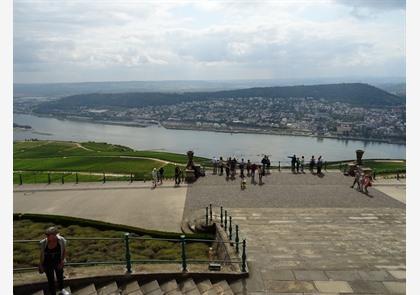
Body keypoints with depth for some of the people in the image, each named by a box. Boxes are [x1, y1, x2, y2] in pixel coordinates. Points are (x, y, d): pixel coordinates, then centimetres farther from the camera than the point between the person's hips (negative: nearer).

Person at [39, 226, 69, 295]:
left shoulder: (61, 240, -25)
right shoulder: (43, 243, -24)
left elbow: (64, 251, -6)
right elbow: (41, 254, -8)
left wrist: (63, 260, -14)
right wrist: (40, 265, 0)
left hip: (58, 263, 2)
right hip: (48, 264, -2)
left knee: (60, 277, 25)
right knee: (51, 280, 13)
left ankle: (61, 289, 56)